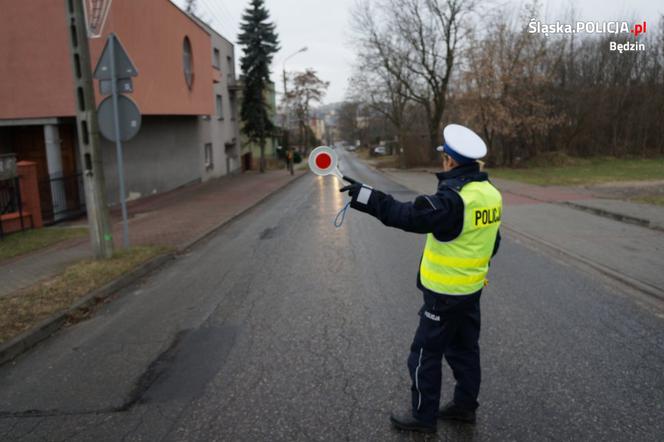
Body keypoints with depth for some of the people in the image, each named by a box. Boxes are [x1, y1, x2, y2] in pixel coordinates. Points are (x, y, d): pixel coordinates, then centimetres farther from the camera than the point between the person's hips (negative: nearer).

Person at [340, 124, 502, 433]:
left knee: (426, 353, 6)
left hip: (446, 292, -9)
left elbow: (409, 216, -32)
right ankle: (465, 405, 35)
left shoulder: (454, 199, -25)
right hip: (472, 287, 9)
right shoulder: (489, 192, 3)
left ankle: (423, 416, 19)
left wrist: (367, 197, -28)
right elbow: (490, 242, 12)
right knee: (464, 347, 21)